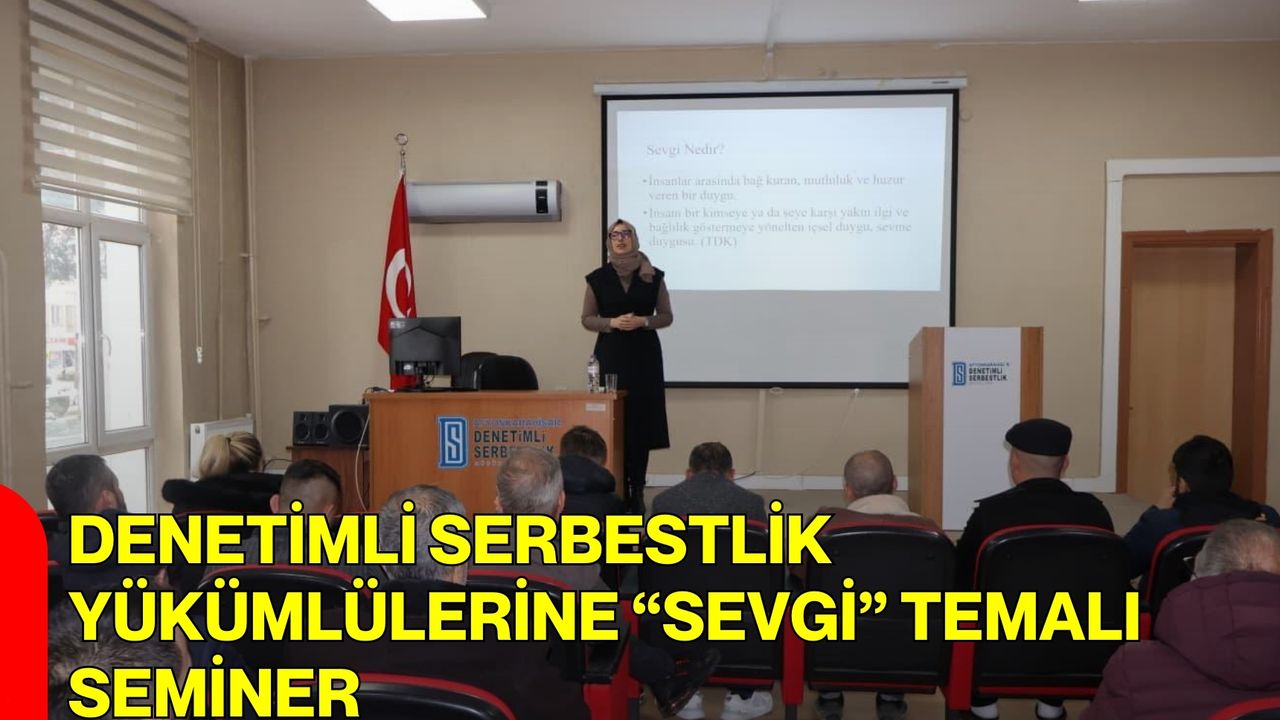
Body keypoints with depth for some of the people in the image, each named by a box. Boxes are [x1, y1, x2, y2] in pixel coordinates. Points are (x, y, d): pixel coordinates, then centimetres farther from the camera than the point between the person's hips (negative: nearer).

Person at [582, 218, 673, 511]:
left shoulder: (653, 276, 3)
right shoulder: (598, 278, 3)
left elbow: (667, 316, 7)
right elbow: (587, 319, 6)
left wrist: (644, 321, -12)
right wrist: (612, 322, -12)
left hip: (645, 355, 0)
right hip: (611, 355, 0)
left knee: (642, 421, -1)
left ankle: (637, 490, 7)